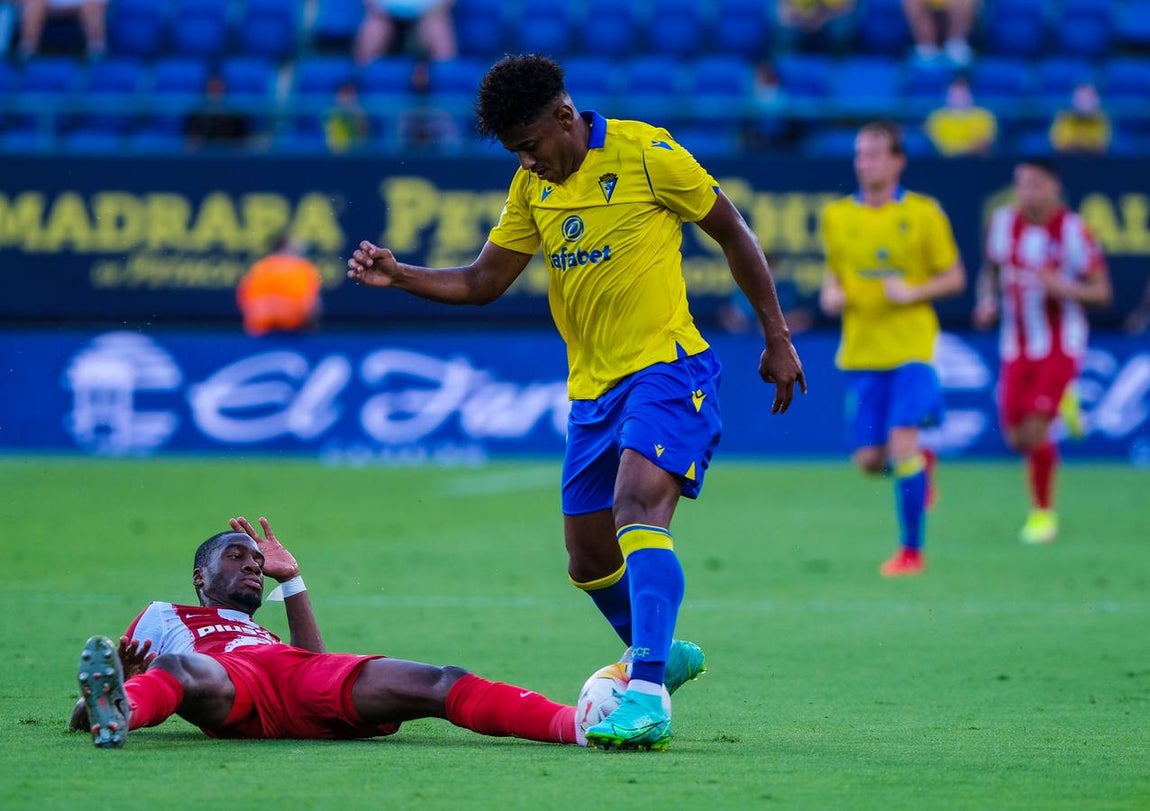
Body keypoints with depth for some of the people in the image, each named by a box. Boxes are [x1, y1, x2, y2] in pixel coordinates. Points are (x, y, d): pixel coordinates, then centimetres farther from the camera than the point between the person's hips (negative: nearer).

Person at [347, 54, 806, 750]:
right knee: (590, 561, 11)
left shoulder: (645, 154, -9)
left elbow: (733, 233, -1)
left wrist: (778, 339, 1)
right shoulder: (534, 186, 10)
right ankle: (661, 654, 38)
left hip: (666, 367, -7)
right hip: (593, 386, 8)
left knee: (638, 511, -28)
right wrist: (398, 276, -3)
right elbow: (482, 283, 13)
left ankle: (647, 698, -39)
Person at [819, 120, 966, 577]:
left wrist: (914, 292, -14)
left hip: (911, 348, -4)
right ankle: (918, 466, 36)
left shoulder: (923, 213, -2)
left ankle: (912, 550, -5)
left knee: (901, 442, -17)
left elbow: (954, 278, 3)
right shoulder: (836, 216, 7)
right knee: (869, 460, 1)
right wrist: (830, 295, -1)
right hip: (860, 352, 4)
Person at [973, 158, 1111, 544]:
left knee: (1034, 429, -14)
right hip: (1017, 348, 4)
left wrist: (1063, 287, -26)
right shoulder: (1004, 223, 0)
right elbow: (990, 270, 17)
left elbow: (1101, 292, -8)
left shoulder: (1072, 231, -11)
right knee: (1015, 437, 3)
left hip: (1060, 346, -4)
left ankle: (1043, 512, 6)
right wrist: (987, 301, -3)